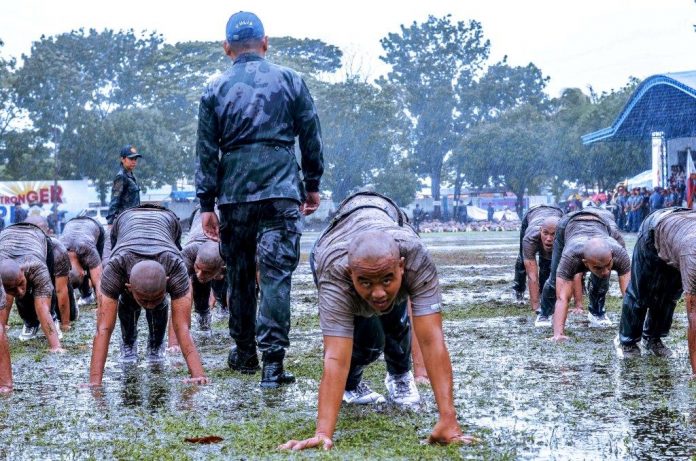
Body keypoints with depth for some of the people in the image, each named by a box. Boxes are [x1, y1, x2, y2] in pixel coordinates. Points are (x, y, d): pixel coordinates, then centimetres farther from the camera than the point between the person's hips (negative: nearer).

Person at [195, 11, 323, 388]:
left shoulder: (215, 90, 6)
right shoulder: (289, 81, 5)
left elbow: (206, 152, 5)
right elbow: (311, 138, 7)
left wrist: (207, 204, 8)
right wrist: (312, 185, 17)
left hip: (234, 195, 1)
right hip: (281, 192, -1)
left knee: (239, 275, 14)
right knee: (276, 275, -5)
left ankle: (244, 353, 24)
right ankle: (272, 362, -12)